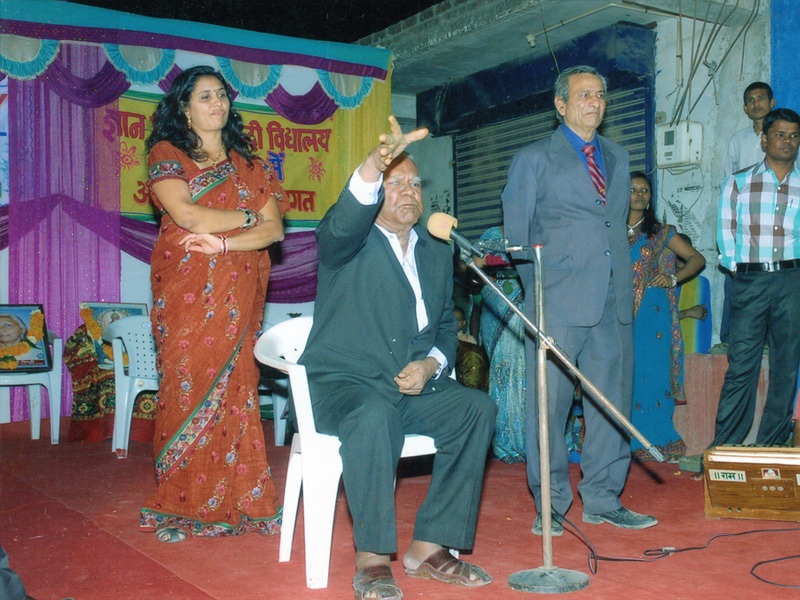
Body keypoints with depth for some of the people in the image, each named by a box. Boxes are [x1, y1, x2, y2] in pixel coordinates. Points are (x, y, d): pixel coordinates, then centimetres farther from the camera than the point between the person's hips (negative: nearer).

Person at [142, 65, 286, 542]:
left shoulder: (248, 164, 16)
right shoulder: (166, 154, 7)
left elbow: (274, 229, 4)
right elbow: (189, 216, -9)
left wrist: (223, 242, -11)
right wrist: (247, 216, 1)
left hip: (238, 296, 2)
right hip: (186, 293, -2)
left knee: (235, 388, -3)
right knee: (187, 388, -5)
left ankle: (234, 502, 2)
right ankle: (181, 506, 4)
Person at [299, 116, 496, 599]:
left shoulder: (438, 253, 18)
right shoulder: (346, 241, 0)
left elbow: (446, 327, 18)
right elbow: (344, 220, -26)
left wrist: (430, 365, -5)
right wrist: (377, 163, -45)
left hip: (415, 388, 5)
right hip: (344, 384, -5)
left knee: (478, 408, -20)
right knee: (374, 415, -37)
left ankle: (431, 548, -14)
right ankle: (372, 559, -25)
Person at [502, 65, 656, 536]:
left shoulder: (619, 158, 19)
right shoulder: (534, 159, 5)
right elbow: (517, 234, 4)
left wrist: (623, 278, 11)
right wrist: (541, 287, -1)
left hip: (615, 299, 5)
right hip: (559, 302, -5)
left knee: (612, 401, 7)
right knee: (549, 401, -3)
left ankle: (603, 500, 18)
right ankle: (550, 505, 9)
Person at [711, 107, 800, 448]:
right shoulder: (738, 183, 10)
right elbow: (725, 231, 6)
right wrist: (737, 268, -2)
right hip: (749, 281, -1)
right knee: (740, 365, -4)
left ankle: (772, 447, 12)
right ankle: (724, 446, 1)